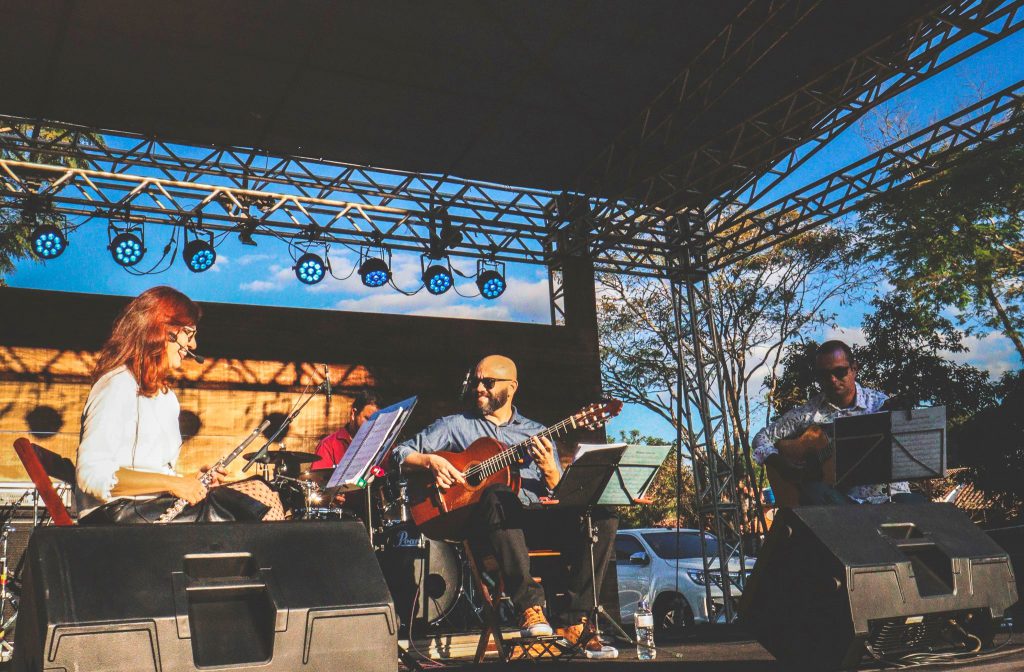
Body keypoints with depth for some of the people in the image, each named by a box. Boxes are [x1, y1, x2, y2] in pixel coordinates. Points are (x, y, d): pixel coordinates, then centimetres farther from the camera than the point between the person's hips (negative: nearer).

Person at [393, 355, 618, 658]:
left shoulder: (536, 433, 19)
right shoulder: (456, 426, 15)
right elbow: (400, 454, 10)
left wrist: (548, 469, -9)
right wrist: (431, 461, -9)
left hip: (536, 520, 3)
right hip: (484, 520, -3)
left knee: (604, 519, -22)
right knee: (499, 495, -39)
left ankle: (572, 624, -21)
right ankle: (530, 609, -38)